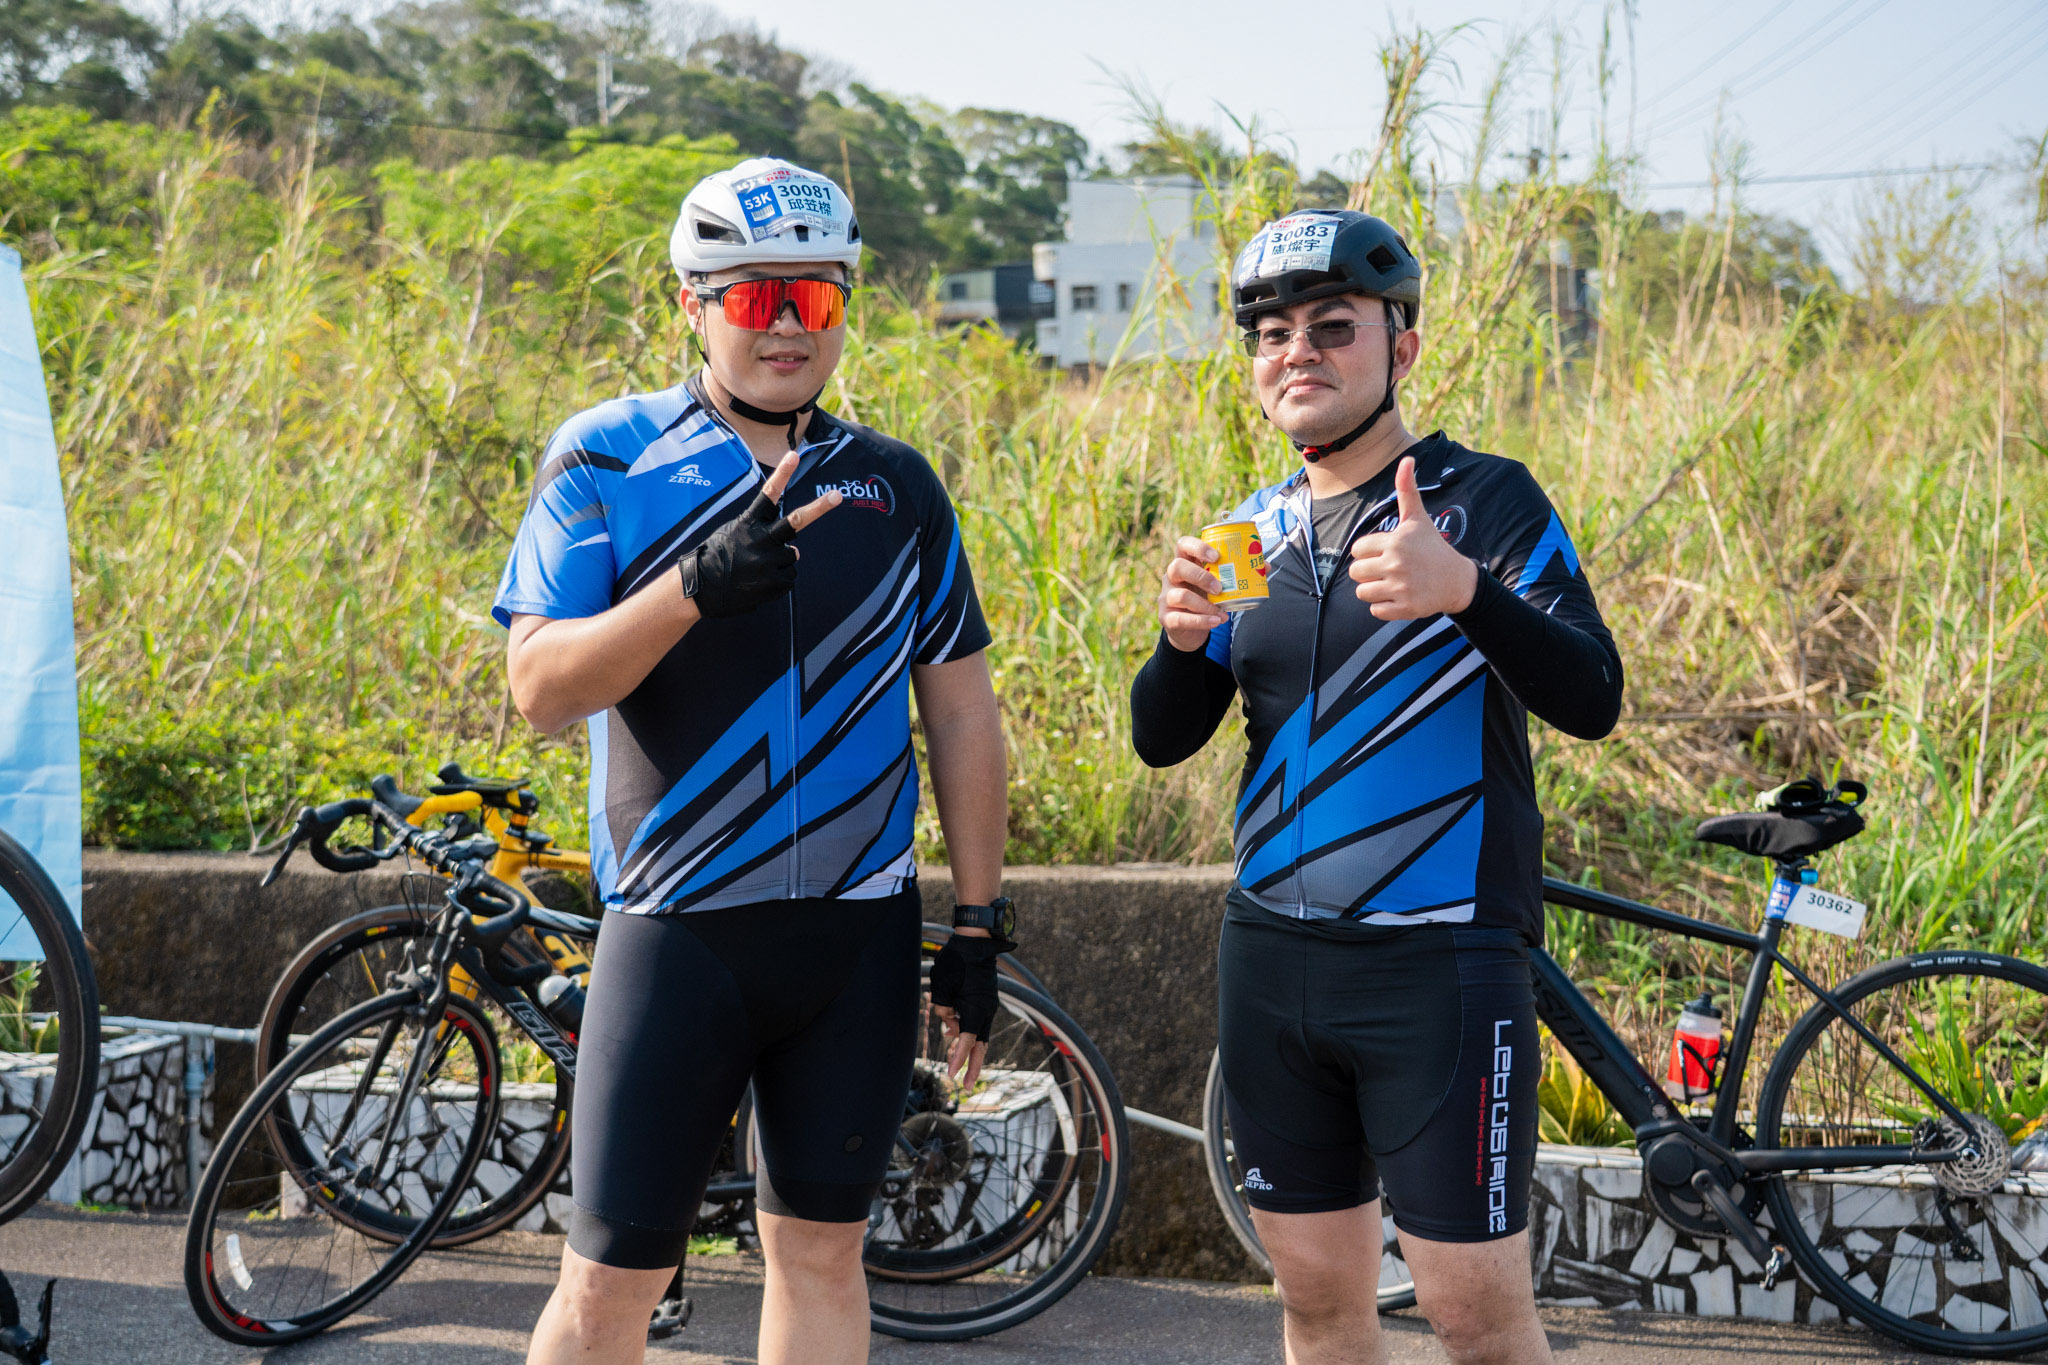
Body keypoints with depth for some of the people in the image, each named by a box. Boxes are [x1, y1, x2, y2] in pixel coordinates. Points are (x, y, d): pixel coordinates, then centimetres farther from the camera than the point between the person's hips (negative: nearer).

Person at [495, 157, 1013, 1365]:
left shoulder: (897, 485, 8)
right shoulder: (608, 461, -1)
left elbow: (962, 713, 12)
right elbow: (541, 687, -10)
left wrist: (980, 925, 8)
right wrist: (698, 584, -24)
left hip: (859, 934, 3)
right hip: (680, 932, -3)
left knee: (822, 1247, 11)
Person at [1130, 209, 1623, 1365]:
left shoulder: (1486, 501, -4)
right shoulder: (1255, 530, 12)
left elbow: (1591, 700, -16)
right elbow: (1163, 739, 8)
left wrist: (1466, 591, -34)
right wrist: (1183, 638, -14)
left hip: (1440, 963, -5)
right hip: (1272, 957, 5)